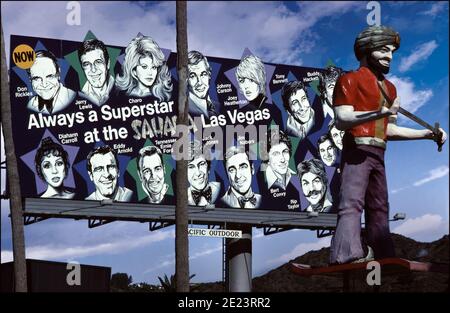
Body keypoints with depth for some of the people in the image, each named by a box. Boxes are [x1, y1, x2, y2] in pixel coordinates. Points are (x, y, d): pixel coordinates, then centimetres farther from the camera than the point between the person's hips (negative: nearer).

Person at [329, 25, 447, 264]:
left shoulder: (389, 88, 23)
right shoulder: (350, 80, -1)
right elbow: (342, 120, -13)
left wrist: (428, 134, 17)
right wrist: (381, 113, -25)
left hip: (378, 154, 8)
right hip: (357, 150, -8)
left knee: (379, 208, 10)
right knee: (352, 203, -20)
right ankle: (347, 258, -29)